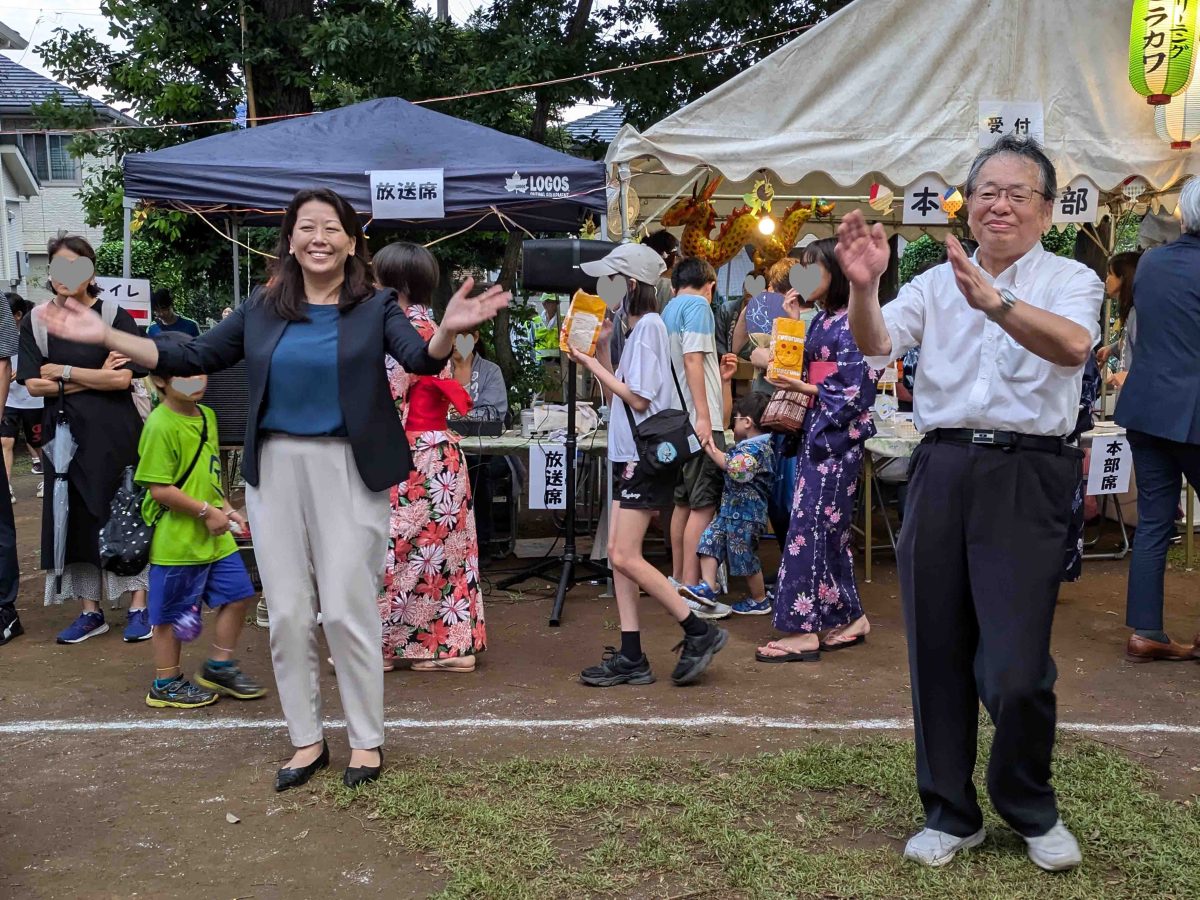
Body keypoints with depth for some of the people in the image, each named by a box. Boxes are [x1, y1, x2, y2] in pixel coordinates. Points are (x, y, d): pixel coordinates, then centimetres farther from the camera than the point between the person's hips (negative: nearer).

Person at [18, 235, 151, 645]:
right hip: (65, 433, 3)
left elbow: (124, 378, -12)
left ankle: (139, 606, 8)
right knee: (75, 518, 6)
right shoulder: (36, 322, 6)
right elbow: (32, 384, -2)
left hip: (113, 432, -3)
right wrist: (95, 378, -9)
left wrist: (63, 373, -9)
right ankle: (91, 611, 15)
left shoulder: (114, 316, -3)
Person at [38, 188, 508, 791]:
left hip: (347, 469, -3)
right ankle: (307, 740, 25)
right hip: (276, 469, 4)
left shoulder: (375, 306, -2)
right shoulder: (263, 308, 6)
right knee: (288, 613, 9)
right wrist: (106, 336, -1)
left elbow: (422, 360, -17)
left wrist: (448, 331, -40)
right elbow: (192, 358, 8)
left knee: (347, 608, 0)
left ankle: (366, 739, 18)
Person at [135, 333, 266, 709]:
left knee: (236, 595, 12)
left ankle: (218, 667, 29)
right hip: (177, 539, -8)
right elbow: (159, 488, -21)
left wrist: (225, 509, 10)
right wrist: (206, 512, -17)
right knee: (173, 613, 6)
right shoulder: (161, 425, -18)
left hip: (214, 536, 8)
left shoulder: (206, 415, 9)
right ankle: (166, 684, 23)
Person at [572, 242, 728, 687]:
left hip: (647, 455, -10)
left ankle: (699, 632, -1)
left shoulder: (649, 326, -12)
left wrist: (592, 364, -10)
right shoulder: (635, 329, 17)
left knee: (625, 557, -10)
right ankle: (631, 657, 10)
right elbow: (615, 395, 16)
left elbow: (638, 399, -18)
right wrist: (600, 347, 8)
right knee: (619, 556, 7)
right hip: (631, 453, 10)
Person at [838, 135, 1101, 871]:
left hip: (1027, 476, -3)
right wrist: (863, 288, -24)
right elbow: (877, 347, -4)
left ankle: (1032, 809, 25)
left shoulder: (1071, 280, 3)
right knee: (937, 653, 9)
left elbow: (1072, 345, -19)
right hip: (943, 470, 3)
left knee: (1015, 667, -5)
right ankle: (951, 812, 28)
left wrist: (994, 301, -35)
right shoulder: (936, 283, 12)